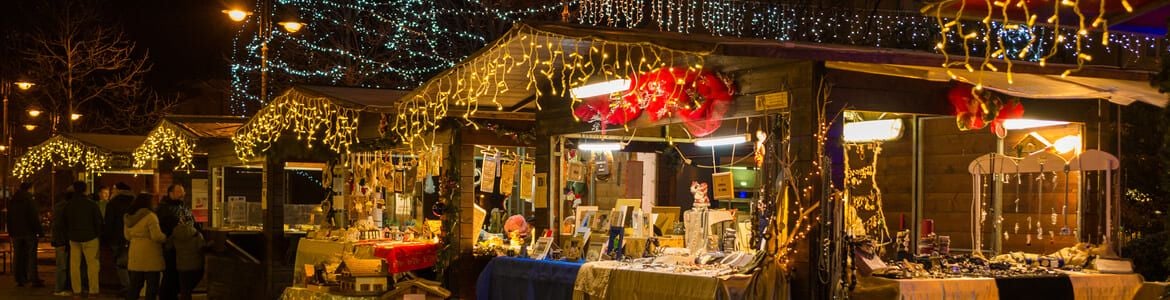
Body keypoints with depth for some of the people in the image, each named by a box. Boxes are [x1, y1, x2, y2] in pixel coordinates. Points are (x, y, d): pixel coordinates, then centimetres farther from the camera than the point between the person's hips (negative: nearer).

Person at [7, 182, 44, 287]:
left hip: (16, 232, 6)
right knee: (31, 256, -3)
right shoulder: (30, 201, -11)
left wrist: (10, 232, 19)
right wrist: (39, 230, -9)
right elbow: (34, 218, -14)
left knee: (18, 256, 8)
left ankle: (20, 279, 9)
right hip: (29, 232, -5)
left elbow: (9, 219, 15)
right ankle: (34, 279, -6)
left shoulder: (12, 202, 10)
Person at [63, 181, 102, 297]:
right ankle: (93, 290, -4)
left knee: (74, 265, 8)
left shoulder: (68, 205, 4)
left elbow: (65, 223, 12)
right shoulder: (92, 204, -9)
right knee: (92, 264, -1)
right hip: (89, 238, -4)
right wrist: (97, 234, 10)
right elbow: (98, 222, -5)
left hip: (73, 238, 4)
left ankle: (76, 290, 9)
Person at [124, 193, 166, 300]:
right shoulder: (150, 216, -15)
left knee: (134, 285, 14)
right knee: (152, 286, 2)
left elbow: (127, 235, 17)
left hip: (135, 256, 7)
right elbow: (157, 236, -20)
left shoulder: (128, 217, 8)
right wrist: (165, 238, -1)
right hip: (150, 257, -7)